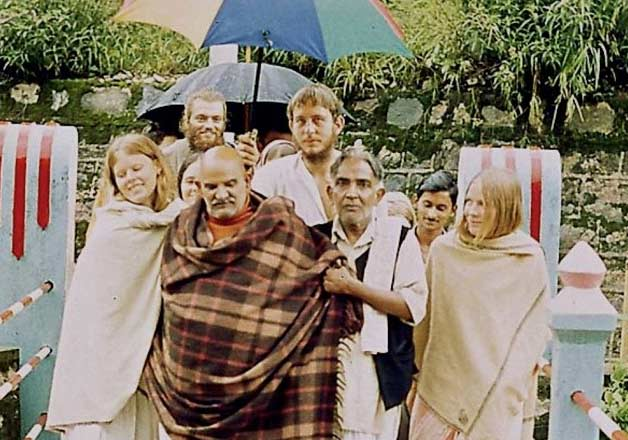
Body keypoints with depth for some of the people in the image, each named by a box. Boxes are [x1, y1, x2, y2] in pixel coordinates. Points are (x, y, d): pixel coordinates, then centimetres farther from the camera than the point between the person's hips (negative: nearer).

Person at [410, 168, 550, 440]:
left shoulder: (529, 260, -3)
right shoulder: (443, 250, 1)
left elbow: (534, 333, 1)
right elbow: (425, 317, 8)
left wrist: (508, 392, -3)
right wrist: (415, 376, 9)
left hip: (498, 397, -2)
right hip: (440, 387, 2)